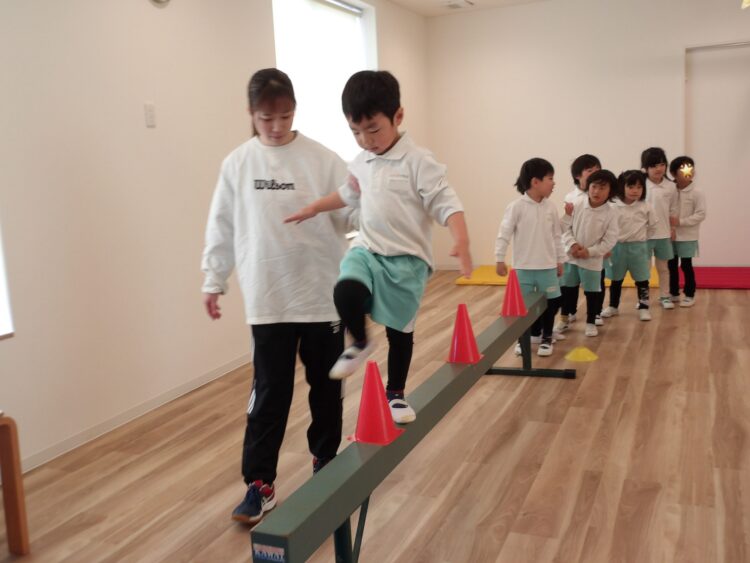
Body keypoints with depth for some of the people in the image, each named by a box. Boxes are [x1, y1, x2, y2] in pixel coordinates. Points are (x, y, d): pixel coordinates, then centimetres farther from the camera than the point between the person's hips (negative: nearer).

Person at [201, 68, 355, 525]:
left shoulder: (323, 159, -4)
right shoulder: (236, 164, 2)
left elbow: (351, 217, -5)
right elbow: (222, 227, 8)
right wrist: (214, 280, 9)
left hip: (322, 294, 0)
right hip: (268, 300, 0)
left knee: (326, 386, 14)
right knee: (270, 393, 5)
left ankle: (326, 462, 34)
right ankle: (259, 484, 16)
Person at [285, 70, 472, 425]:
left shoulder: (418, 162, -13)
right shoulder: (360, 163, 7)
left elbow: (446, 204, -19)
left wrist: (461, 242, -34)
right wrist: (313, 209, 28)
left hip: (407, 259, -4)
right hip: (366, 250, 4)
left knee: (400, 329, 8)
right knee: (346, 292, -28)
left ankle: (395, 394, 29)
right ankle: (360, 343, 3)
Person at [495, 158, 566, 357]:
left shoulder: (550, 207, 2)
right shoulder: (516, 207, -12)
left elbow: (556, 236, 10)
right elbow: (504, 234, -10)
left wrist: (560, 260, 12)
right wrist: (500, 259, -12)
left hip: (547, 266, 4)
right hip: (523, 267, -3)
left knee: (551, 302, 9)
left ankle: (546, 337, 27)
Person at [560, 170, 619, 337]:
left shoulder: (611, 213, -11)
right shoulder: (577, 206, -5)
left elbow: (610, 240, -11)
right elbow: (566, 228, -1)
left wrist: (590, 251, -17)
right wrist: (572, 244, -16)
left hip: (593, 260, -2)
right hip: (571, 256, 3)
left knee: (592, 292, 8)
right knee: (567, 288, 13)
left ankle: (591, 322, 24)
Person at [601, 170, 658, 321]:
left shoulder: (645, 207, -4)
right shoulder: (614, 206, -8)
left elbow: (652, 225, 6)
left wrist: (639, 236, 4)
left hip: (638, 247, 0)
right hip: (618, 246, 0)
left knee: (642, 279, 6)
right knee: (616, 279, 12)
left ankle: (643, 308, 17)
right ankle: (613, 306, 25)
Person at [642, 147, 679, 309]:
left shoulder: (670, 187, -1)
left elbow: (672, 211, 7)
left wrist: (672, 229, 7)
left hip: (663, 234, 2)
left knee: (663, 266, 13)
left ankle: (665, 296, 24)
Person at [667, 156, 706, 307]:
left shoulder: (697, 193, -9)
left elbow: (701, 215, -13)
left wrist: (681, 221, -19)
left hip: (688, 237, -4)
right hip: (671, 235, 4)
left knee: (686, 266, 2)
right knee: (671, 265, 11)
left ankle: (690, 295, 16)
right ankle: (674, 293, 26)